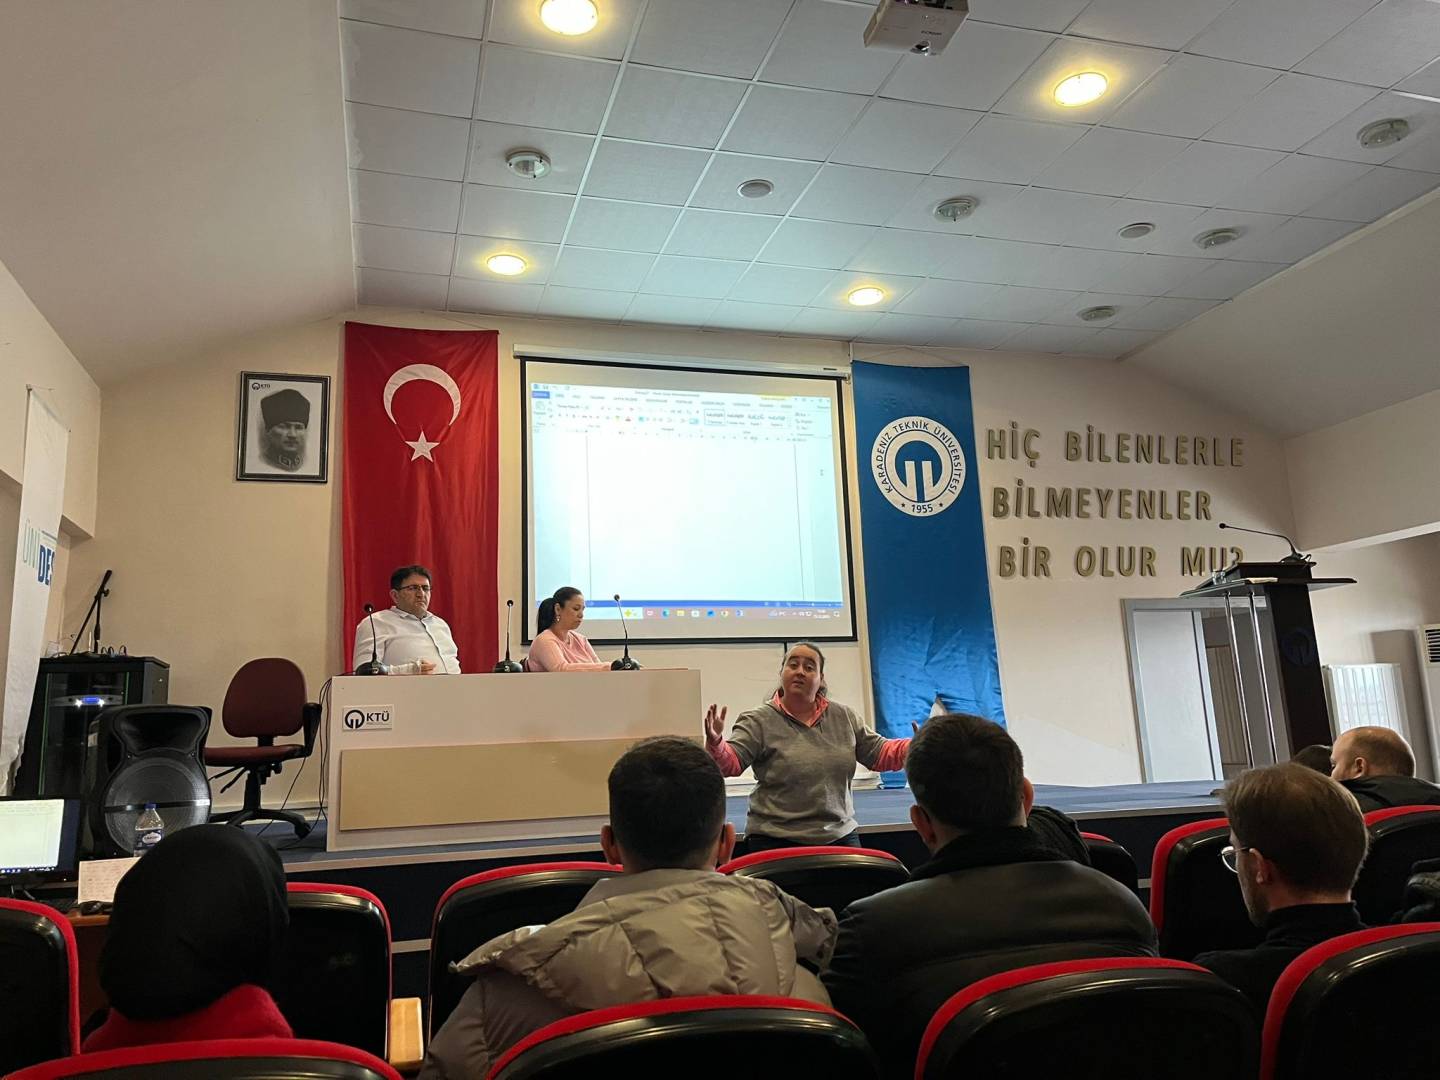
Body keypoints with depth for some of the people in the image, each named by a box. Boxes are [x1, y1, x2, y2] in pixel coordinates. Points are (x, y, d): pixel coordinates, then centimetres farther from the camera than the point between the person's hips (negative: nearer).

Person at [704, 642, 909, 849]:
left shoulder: (844, 716, 7)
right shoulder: (759, 721, -7)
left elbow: (879, 753, 13)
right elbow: (730, 762, -16)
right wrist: (715, 742, -36)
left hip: (840, 837, 4)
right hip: (776, 841, -4)